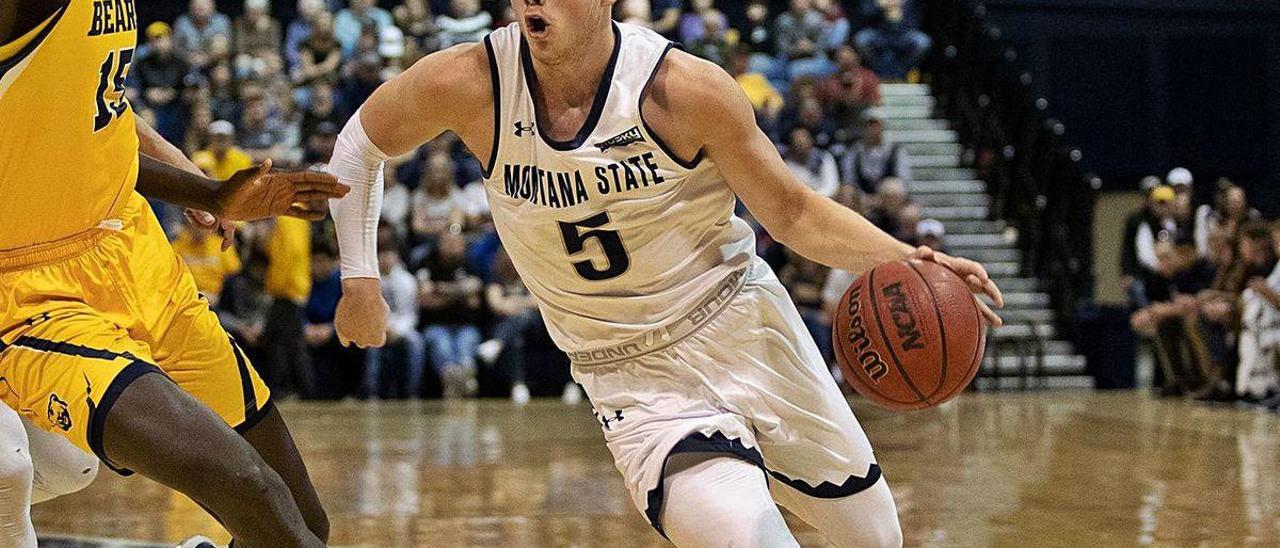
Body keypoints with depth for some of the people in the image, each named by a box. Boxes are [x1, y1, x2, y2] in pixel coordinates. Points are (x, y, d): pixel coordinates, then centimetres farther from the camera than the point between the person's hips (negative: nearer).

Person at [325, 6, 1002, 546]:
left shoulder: (686, 89, -19)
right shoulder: (469, 85, -16)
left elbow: (792, 213, -8)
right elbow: (362, 142, 4)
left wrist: (902, 260, -25)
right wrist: (359, 280, 3)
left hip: (745, 327, 1)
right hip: (635, 381, -1)